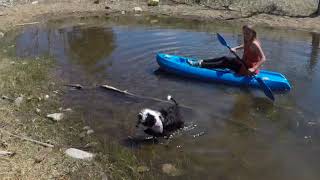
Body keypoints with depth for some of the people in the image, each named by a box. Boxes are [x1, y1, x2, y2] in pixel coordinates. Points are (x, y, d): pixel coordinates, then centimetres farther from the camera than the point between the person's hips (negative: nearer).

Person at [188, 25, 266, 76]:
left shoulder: (254, 44, -23)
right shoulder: (248, 41, 3)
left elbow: (263, 58, -30)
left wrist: (253, 69, -39)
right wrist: (235, 48, 12)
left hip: (247, 69, -9)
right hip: (245, 64, 9)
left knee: (226, 63, -9)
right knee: (225, 58, 6)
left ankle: (201, 65, -4)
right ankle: (202, 62, 9)